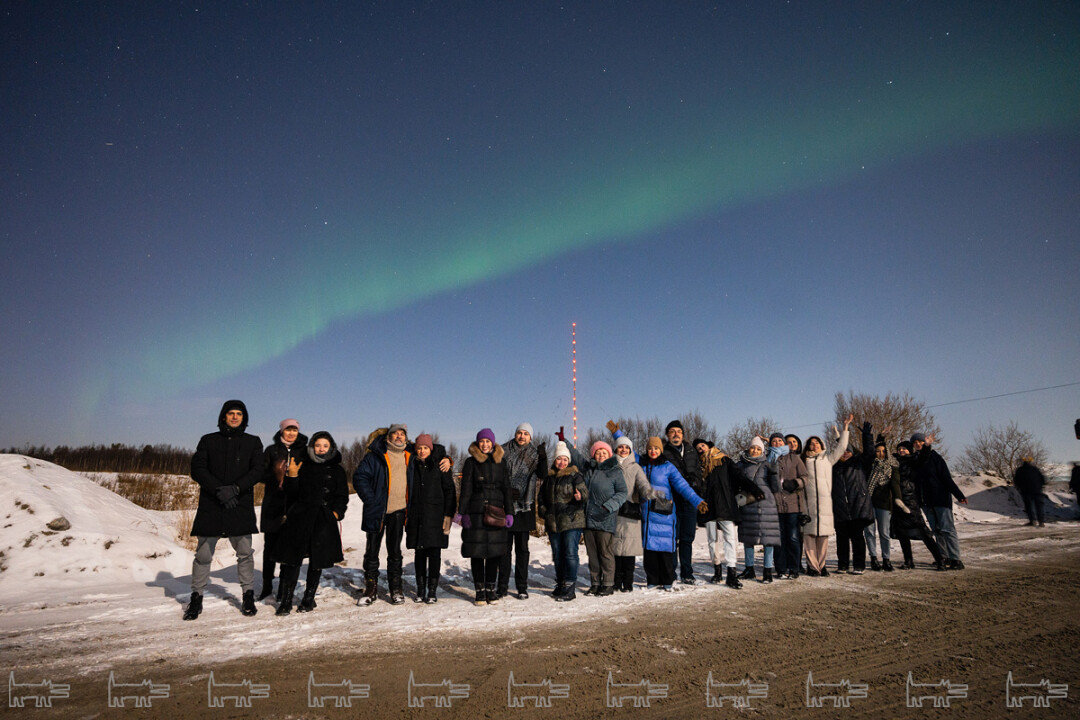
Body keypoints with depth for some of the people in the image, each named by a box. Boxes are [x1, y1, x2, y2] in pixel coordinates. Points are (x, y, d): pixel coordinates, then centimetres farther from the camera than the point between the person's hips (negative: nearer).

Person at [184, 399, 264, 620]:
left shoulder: (253, 442, 10)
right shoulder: (208, 441, 11)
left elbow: (257, 471, 0)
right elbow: (197, 469, 0)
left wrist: (235, 488, -16)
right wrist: (219, 490, -14)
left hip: (241, 507, 0)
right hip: (210, 507, 1)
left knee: (245, 553, 1)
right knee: (203, 554, 4)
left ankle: (248, 597, 13)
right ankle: (196, 598, 18)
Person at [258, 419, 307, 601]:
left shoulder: (304, 452, 8)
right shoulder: (272, 450, 10)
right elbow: (261, 474, 4)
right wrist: (277, 475, -15)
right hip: (273, 504, 1)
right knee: (270, 545, 7)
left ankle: (284, 589, 7)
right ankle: (267, 586, 19)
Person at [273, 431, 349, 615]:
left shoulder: (337, 470, 9)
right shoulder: (303, 466, 9)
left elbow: (342, 496, 10)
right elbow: (292, 494, 5)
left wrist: (337, 512, -5)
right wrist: (292, 476, -10)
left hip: (324, 521, 0)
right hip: (300, 517, 0)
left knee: (317, 560, 5)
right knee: (292, 559, -4)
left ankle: (309, 598, 19)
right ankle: (286, 600, 6)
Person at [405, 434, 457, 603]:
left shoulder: (440, 465, -1)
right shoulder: (412, 465, 8)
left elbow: (449, 491, 0)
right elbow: (406, 490, 14)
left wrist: (448, 515, -6)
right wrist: (406, 514, 8)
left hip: (435, 514, -3)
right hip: (416, 516, 3)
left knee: (434, 553, -2)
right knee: (419, 554, 7)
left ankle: (432, 591, 6)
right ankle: (420, 590, 15)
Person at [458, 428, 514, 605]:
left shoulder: (500, 462, 11)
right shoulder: (471, 462, 4)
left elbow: (506, 488, 12)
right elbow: (465, 489, 1)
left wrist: (509, 512, 5)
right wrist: (464, 513, -6)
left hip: (496, 512, 2)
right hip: (476, 512, -2)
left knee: (495, 551, 3)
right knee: (477, 551, 0)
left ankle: (490, 588, 15)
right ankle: (480, 590, 11)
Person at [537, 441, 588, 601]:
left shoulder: (575, 475, -2)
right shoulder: (548, 476, 13)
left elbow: (585, 493, -10)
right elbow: (542, 496, 22)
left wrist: (580, 496, -32)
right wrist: (543, 511, 8)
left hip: (572, 522, -5)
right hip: (553, 522, 6)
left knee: (570, 554, -9)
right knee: (557, 555, 13)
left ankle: (570, 587, -3)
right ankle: (560, 584, 24)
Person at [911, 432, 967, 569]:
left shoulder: (934, 457, -6)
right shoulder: (915, 460, 10)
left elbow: (947, 478, -10)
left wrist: (959, 496, -13)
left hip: (941, 498, -6)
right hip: (926, 501, 6)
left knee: (947, 529, -8)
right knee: (936, 531, 9)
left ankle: (955, 560, -8)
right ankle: (945, 557, 16)